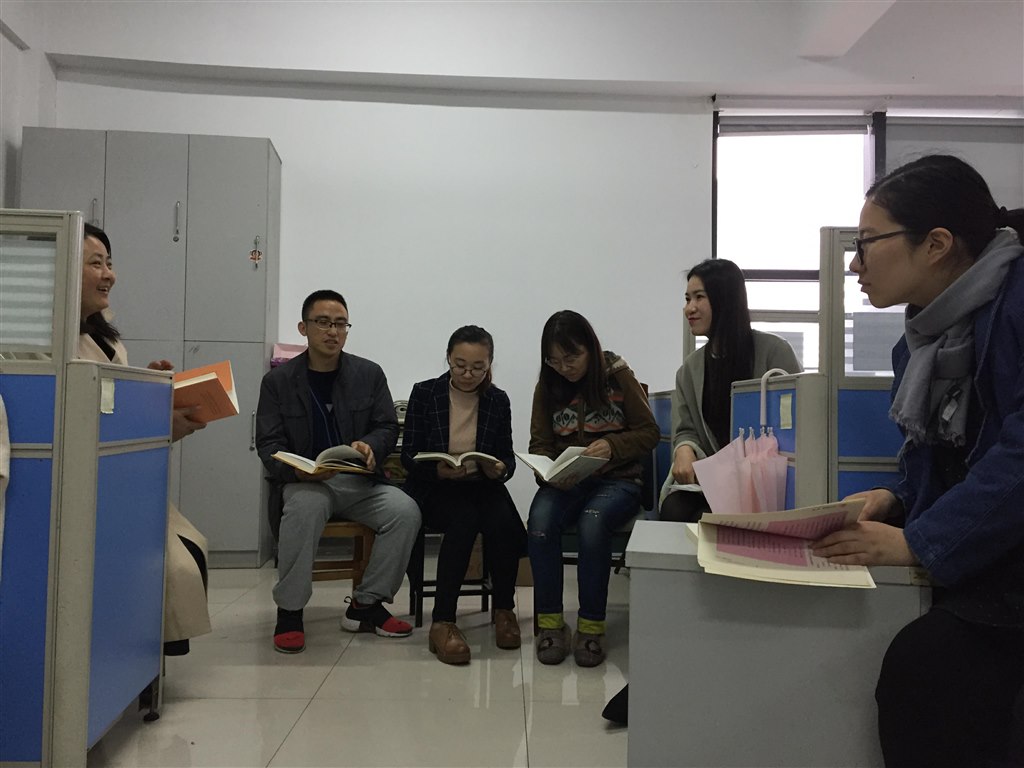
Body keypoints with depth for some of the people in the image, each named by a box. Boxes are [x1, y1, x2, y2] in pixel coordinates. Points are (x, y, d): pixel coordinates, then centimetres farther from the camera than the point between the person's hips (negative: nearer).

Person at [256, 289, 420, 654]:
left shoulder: (369, 374, 7)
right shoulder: (278, 380, 3)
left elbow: (388, 427, 6)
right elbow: (268, 444, -2)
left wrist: (369, 445, -20)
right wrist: (297, 471, -24)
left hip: (361, 482, 3)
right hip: (304, 483, -2)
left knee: (406, 510, -25)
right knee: (305, 506, -37)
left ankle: (365, 604, -5)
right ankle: (289, 610, -18)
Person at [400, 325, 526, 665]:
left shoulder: (498, 401, 4)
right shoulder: (424, 393, -2)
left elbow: (507, 458, 7)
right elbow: (408, 455, -3)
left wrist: (499, 469, -18)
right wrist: (438, 470, -24)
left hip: (482, 486, 2)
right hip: (433, 488, -2)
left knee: (502, 523, -30)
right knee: (464, 520, -34)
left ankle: (504, 609, -6)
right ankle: (442, 623, -28)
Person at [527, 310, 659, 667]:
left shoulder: (618, 377, 0)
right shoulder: (548, 387, 8)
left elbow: (649, 433, 2)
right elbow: (539, 445, 9)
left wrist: (612, 446, -17)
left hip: (617, 479, -2)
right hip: (565, 482, 3)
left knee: (592, 523, -35)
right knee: (540, 521, -31)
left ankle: (591, 626, -18)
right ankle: (550, 622, -16)